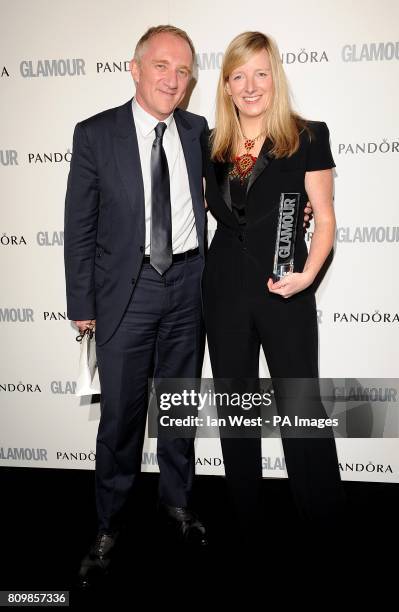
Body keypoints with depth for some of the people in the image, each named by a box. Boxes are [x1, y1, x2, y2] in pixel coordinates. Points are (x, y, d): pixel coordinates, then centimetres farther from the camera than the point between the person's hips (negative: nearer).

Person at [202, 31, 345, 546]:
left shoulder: (307, 137, -3)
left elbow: (324, 218, -4)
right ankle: (247, 520, 30)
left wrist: (307, 273, -19)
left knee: (301, 403, 0)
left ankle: (323, 519, 20)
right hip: (224, 290, 4)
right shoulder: (212, 147, 7)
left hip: (284, 292, -4)